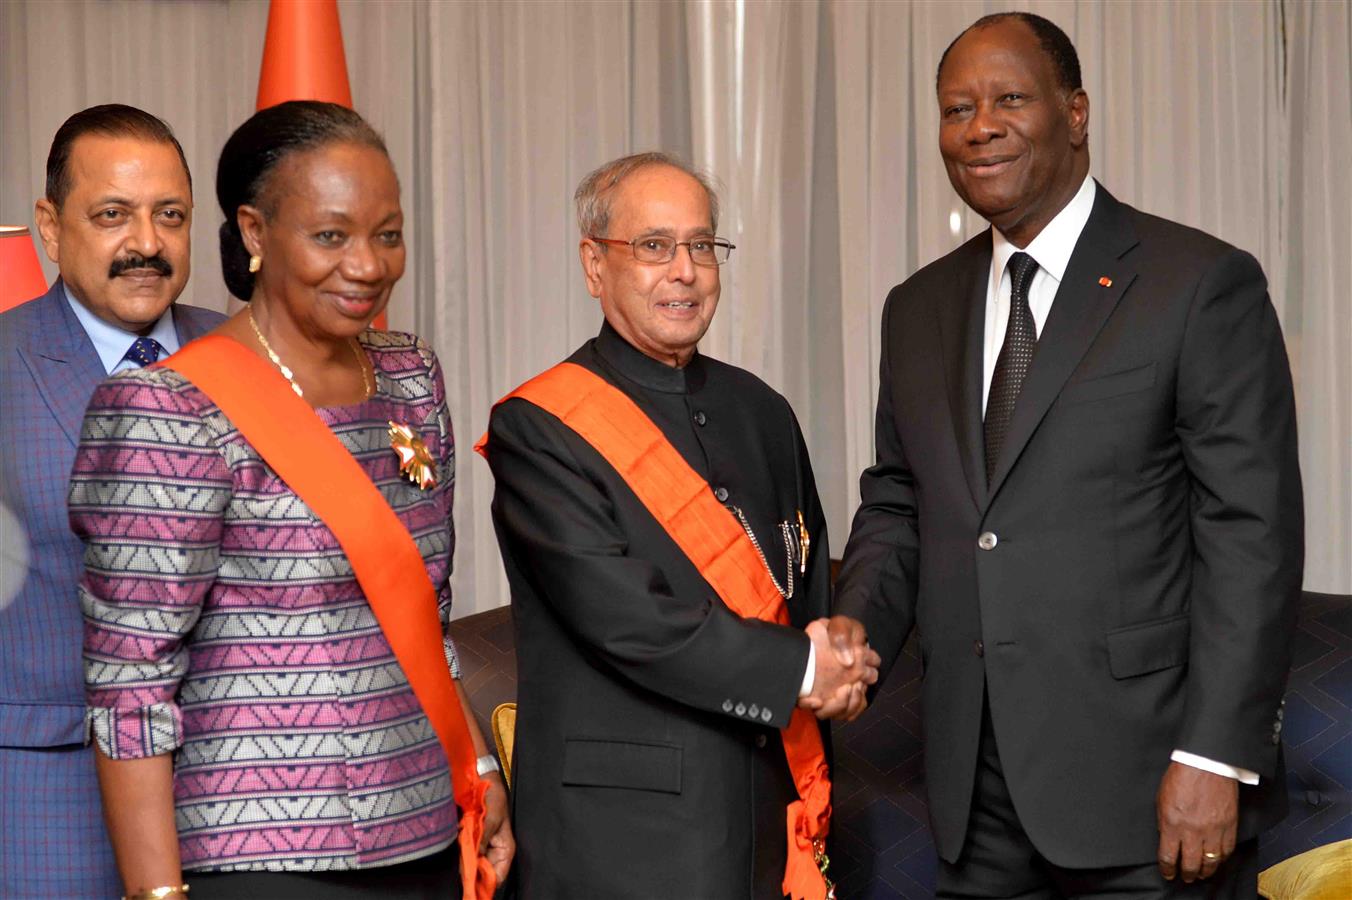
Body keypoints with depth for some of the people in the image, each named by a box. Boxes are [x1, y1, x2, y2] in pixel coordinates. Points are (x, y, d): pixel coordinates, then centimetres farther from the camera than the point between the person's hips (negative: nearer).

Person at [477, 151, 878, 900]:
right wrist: (794, 670, -12)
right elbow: (621, 617, -16)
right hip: (619, 822, -6)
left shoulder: (761, 415, 13)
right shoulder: (538, 429, -8)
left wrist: (836, 665, -1)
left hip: (763, 810, 6)